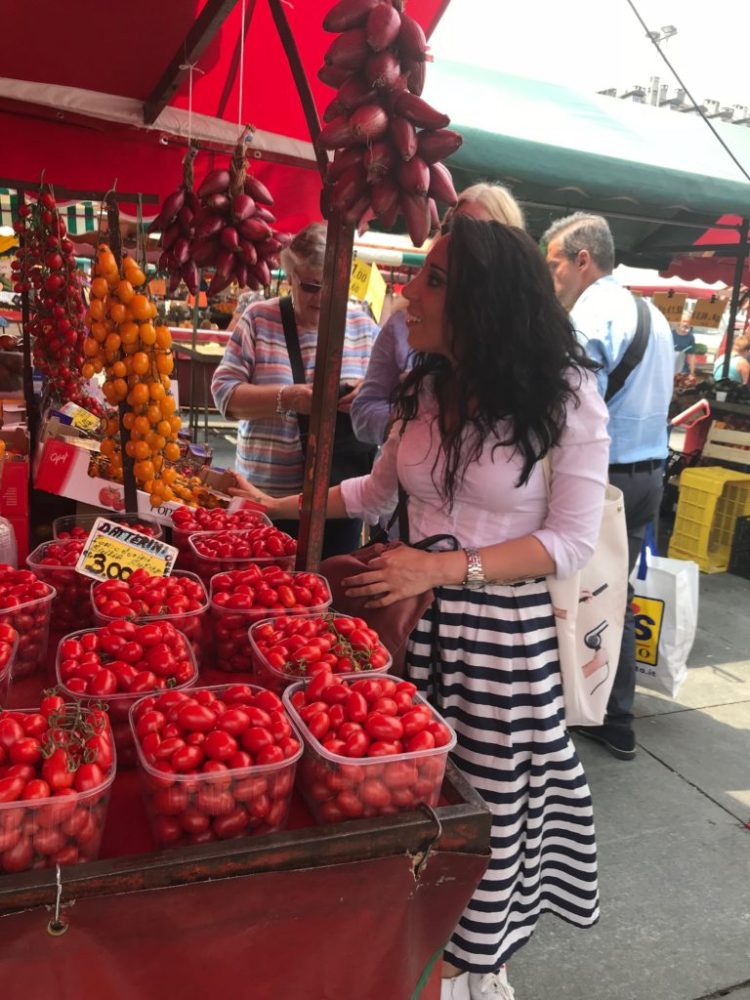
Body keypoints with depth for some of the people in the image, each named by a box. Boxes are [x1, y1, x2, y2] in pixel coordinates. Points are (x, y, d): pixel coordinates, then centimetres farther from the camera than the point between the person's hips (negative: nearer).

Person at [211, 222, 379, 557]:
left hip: (340, 495, 2)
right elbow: (224, 391, -4)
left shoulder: (362, 325, 6)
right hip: (267, 494, -1)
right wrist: (286, 398, -20)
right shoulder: (259, 319, 0)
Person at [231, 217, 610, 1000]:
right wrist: (283, 507, 14)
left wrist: (445, 567, -21)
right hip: (416, 612, 4)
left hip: (504, 626, -4)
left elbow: (572, 540, -12)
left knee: (484, 793, 7)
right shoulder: (426, 387, 4)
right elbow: (381, 488, 19)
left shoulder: (564, 397, -11)